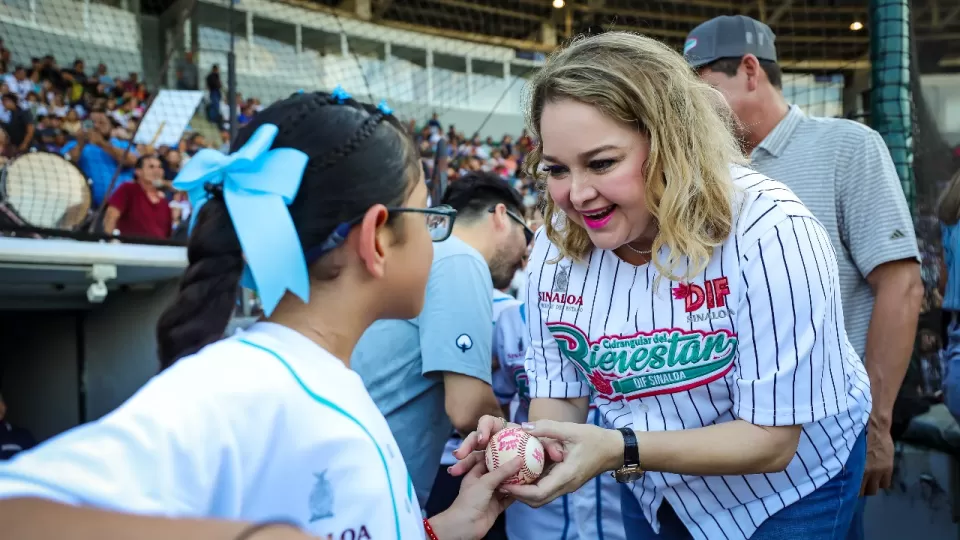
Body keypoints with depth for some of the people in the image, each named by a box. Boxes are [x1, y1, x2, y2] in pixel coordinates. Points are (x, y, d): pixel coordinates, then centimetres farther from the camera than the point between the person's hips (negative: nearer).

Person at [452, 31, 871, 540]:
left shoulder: (769, 235, -32)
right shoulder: (554, 246, -16)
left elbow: (770, 440, -28)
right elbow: (560, 395, -8)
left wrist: (620, 450, -41)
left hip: (791, 479, -4)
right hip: (651, 489, 5)